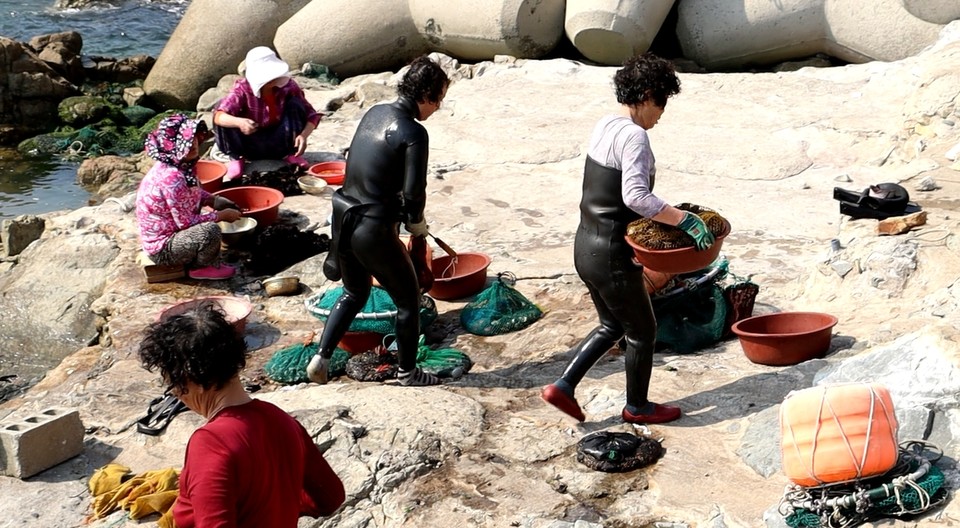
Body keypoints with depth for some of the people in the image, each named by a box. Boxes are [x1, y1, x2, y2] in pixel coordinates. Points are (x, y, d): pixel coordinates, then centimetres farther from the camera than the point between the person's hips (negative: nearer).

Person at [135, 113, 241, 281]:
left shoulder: (183, 165, -2)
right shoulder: (171, 178, -30)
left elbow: (194, 193, 19)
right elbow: (186, 222, -24)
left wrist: (214, 200, 1)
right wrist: (221, 215, -14)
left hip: (173, 231, 10)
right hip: (161, 248, -10)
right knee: (211, 230, -29)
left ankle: (209, 262, 15)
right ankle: (202, 268, 0)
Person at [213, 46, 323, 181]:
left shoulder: (288, 86, -15)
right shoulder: (242, 88, -20)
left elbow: (311, 114, -11)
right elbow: (218, 115, -32)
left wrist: (304, 135, -33)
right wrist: (239, 122, -55)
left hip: (278, 143, 2)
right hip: (250, 144, -1)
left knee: (295, 104, -21)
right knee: (224, 112, -27)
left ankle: (292, 154, -4)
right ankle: (236, 158, -6)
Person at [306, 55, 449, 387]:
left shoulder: (375, 113, 4)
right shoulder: (414, 133, -18)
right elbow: (413, 193, -20)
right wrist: (416, 224, 2)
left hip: (344, 220, 7)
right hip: (375, 230, -7)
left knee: (354, 293, 28)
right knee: (408, 298, 15)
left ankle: (320, 358, 20)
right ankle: (407, 371, 29)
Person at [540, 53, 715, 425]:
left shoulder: (605, 126, 7)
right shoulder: (633, 136, -20)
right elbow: (635, 195, -33)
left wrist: (666, 217, 15)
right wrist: (685, 220, -31)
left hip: (586, 247, 9)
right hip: (611, 255, -9)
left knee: (612, 326, 25)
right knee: (642, 330, 13)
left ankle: (563, 386, 19)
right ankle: (637, 407, 29)